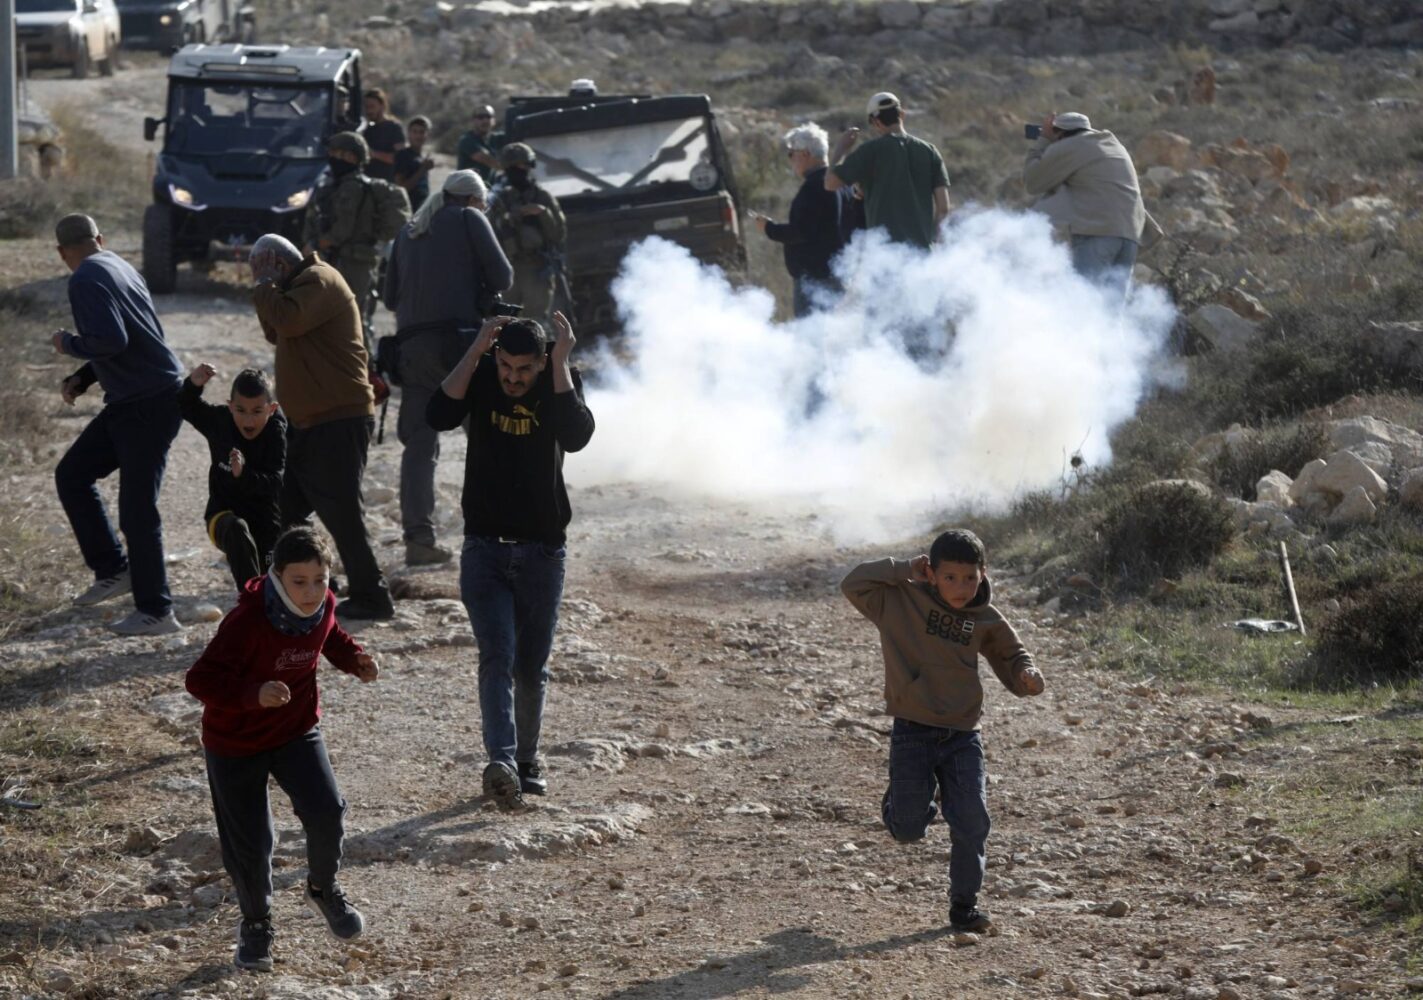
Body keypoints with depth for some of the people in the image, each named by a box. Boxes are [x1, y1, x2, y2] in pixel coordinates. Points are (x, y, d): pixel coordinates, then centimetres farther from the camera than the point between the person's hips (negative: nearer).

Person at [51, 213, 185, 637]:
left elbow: (111, 340, -28)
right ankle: (112, 569, 20)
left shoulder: (86, 280, -16)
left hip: (148, 405, -10)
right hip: (130, 402, 10)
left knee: (137, 510, -3)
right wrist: (81, 378, 15)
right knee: (71, 474, 15)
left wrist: (69, 344, -8)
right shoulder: (119, 267, 13)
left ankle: (155, 612, 4)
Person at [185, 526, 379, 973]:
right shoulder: (247, 622, -31)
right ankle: (256, 924, 30)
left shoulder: (322, 606, -12)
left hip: (298, 730, 4)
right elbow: (200, 679, -31)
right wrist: (254, 694, -46)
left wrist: (355, 659, -6)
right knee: (249, 845, 1)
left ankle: (323, 889, 15)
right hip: (236, 743, -4)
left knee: (327, 813, -16)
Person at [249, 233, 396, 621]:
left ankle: (370, 597, -2)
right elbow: (275, 333, 20)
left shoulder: (319, 281, -14)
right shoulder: (305, 282, 19)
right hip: (307, 422, 11)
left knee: (342, 514, -8)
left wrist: (265, 284, -13)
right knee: (283, 509, 14)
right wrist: (265, 289, 8)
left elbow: (286, 321, -29)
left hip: (338, 421, -11)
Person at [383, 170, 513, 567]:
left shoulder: (408, 232, 22)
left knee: (419, 444, 3)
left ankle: (418, 537, -6)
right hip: (457, 339, -5)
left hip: (411, 347, 5)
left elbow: (391, 295, 23)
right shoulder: (469, 220, 6)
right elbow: (502, 276, 1)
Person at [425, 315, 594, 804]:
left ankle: (527, 762, 25)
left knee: (531, 667, 9)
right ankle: (501, 763, -27)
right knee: (497, 657, -15)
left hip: (542, 552, 1)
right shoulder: (480, 378, -4)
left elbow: (576, 436, -26)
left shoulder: (560, 382, -6)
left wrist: (561, 362, -27)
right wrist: (475, 351, -27)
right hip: (484, 548, 0)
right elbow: (439, 416, -23)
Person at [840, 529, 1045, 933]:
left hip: (963, 736, 2)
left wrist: (1026, 675, -5)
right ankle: (900, 804, 33)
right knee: (909, 829, -4)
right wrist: (905, 569, -15)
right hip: (913, 733, -2)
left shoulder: (986, 620, 3)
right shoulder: (902, 601, -5)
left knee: (972, 823, -5)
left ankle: (964, 903, 13)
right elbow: (853, 584, -13)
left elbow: (1010, 655, 18)